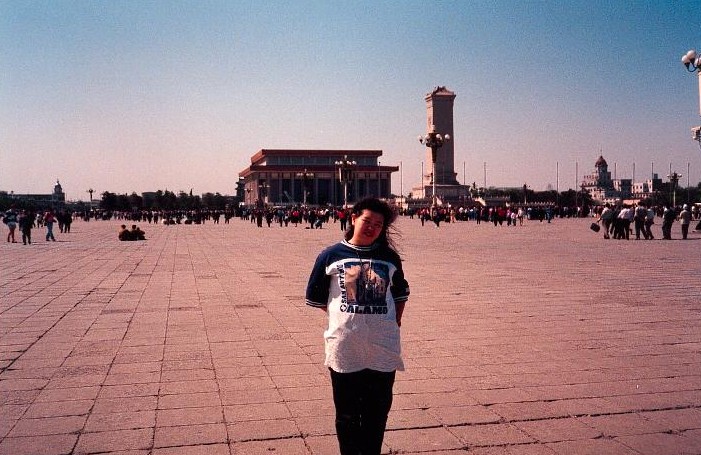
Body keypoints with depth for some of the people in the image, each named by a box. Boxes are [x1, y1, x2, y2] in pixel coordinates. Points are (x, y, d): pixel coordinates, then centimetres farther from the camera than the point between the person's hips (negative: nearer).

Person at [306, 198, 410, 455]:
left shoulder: (389, 257, 7)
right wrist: (347, 316, 3)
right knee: (347, 414, 9)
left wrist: (394, 323, 8)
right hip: (344, 348, -2)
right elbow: (316, 298, 6)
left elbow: (400, 293, 19)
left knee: (378, 411, 11)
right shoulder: (332, 256, 0)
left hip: (383, 349, 2)